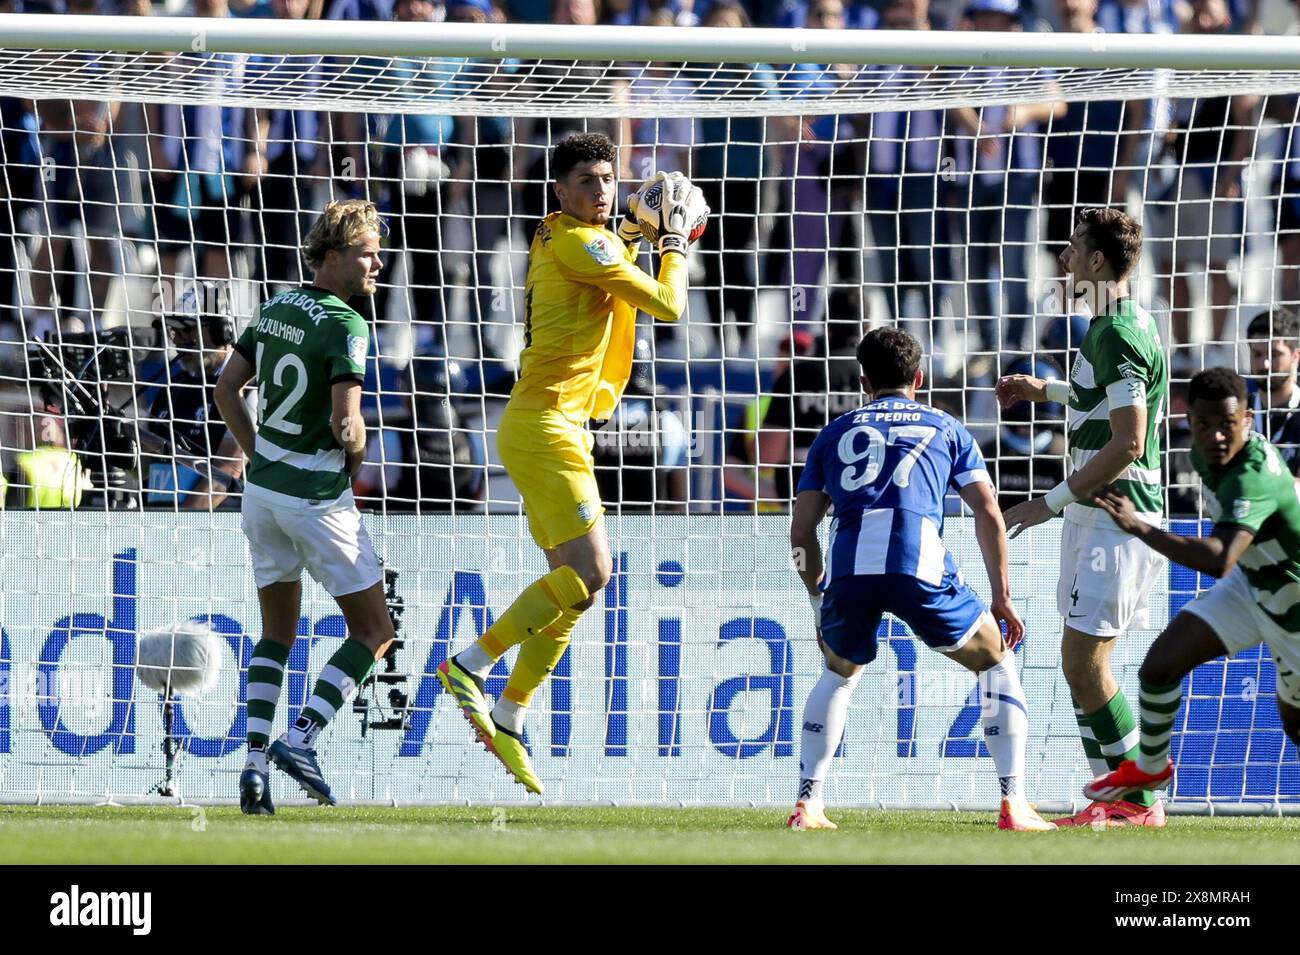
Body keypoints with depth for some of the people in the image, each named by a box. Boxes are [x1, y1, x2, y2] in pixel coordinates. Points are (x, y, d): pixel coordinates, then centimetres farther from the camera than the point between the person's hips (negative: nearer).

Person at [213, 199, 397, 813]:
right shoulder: (345, 326, -16)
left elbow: (226, 387, 13)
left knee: (276, 634, 16)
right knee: (373, 632, 5)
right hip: (319, 496, -7)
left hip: (263, 487, 7)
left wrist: (259, 458, 16)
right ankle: (301, 737, -7)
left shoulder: (277, 308, 7)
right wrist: (355, 459, 0)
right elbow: (347, 425, -22)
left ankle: (256, 761, 4)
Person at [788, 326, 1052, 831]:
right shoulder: (945, 429, 24)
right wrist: (1001, 598, 20)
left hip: (848, 566, 2)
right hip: (918, 563, -2)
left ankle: (807, 804, 20)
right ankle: (1014, 804, 7)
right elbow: (989, 514, 15)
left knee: (839, 672, 31)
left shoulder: (836, 432, 28)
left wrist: (821, 603, 33)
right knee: (995, 662, 19)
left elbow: (801, 532, 22)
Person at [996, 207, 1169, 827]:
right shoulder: (1112, 327, 15)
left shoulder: (1118, 335, -17)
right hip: (1094, 516, 10)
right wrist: (1046, 390, 28)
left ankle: (1138, 802, -6)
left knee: (1083, 661, -11)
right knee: (1082, 664, 10)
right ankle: (1116, 799, 12)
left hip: (1115, 518, -10)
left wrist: (1052, 501, -18)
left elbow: (1128, 443, -22)